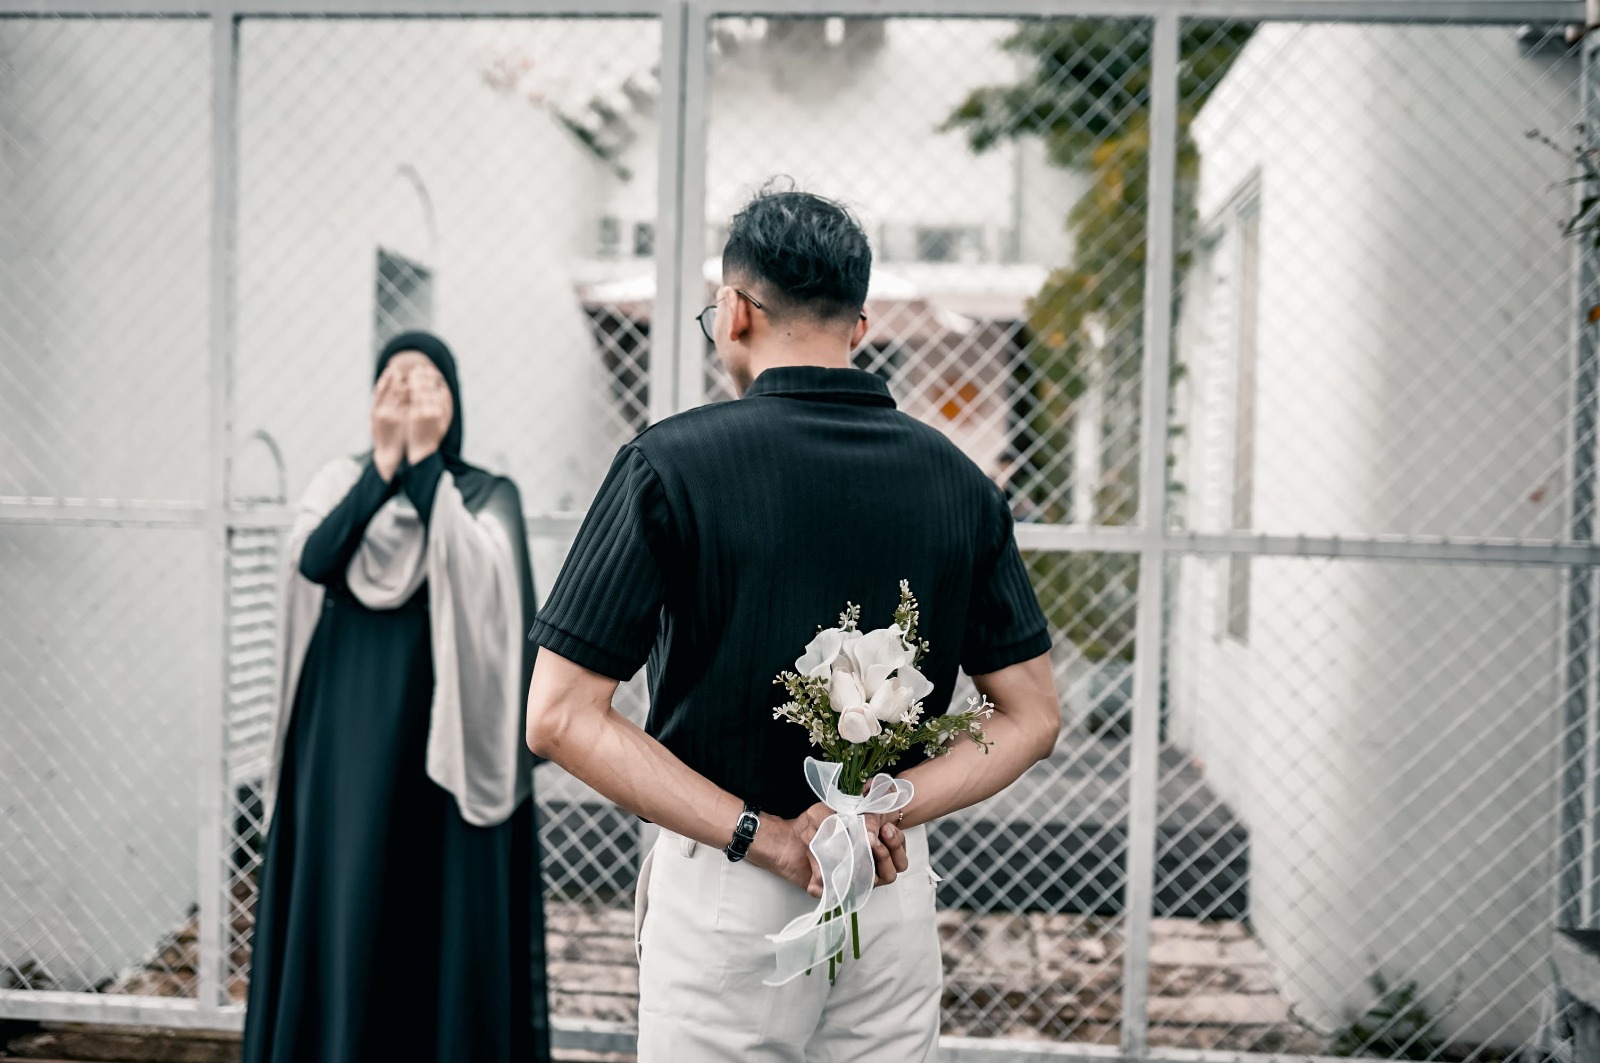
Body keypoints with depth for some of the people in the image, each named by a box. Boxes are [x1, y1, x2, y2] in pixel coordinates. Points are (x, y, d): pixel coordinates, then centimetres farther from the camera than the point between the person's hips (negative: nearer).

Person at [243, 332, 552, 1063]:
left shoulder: (489, 495, 3)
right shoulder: (340, 482, 7)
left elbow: (479, 575, -18)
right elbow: (312, 561, -12)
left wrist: (425, 462, -18)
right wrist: (383, 461, -16)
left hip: (442, 731, -1)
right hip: (348, 734, 2)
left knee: (444, 911, 2)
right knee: (343, 907, 4)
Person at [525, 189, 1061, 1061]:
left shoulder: (671, 462, -10)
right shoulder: (958, 481, 1)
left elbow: (560, 717, -14)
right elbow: (1032, 717, 2)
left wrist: (766, 837, -15)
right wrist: (878, 808, -11)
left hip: (724, 893, -3)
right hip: (897, 891, 3)